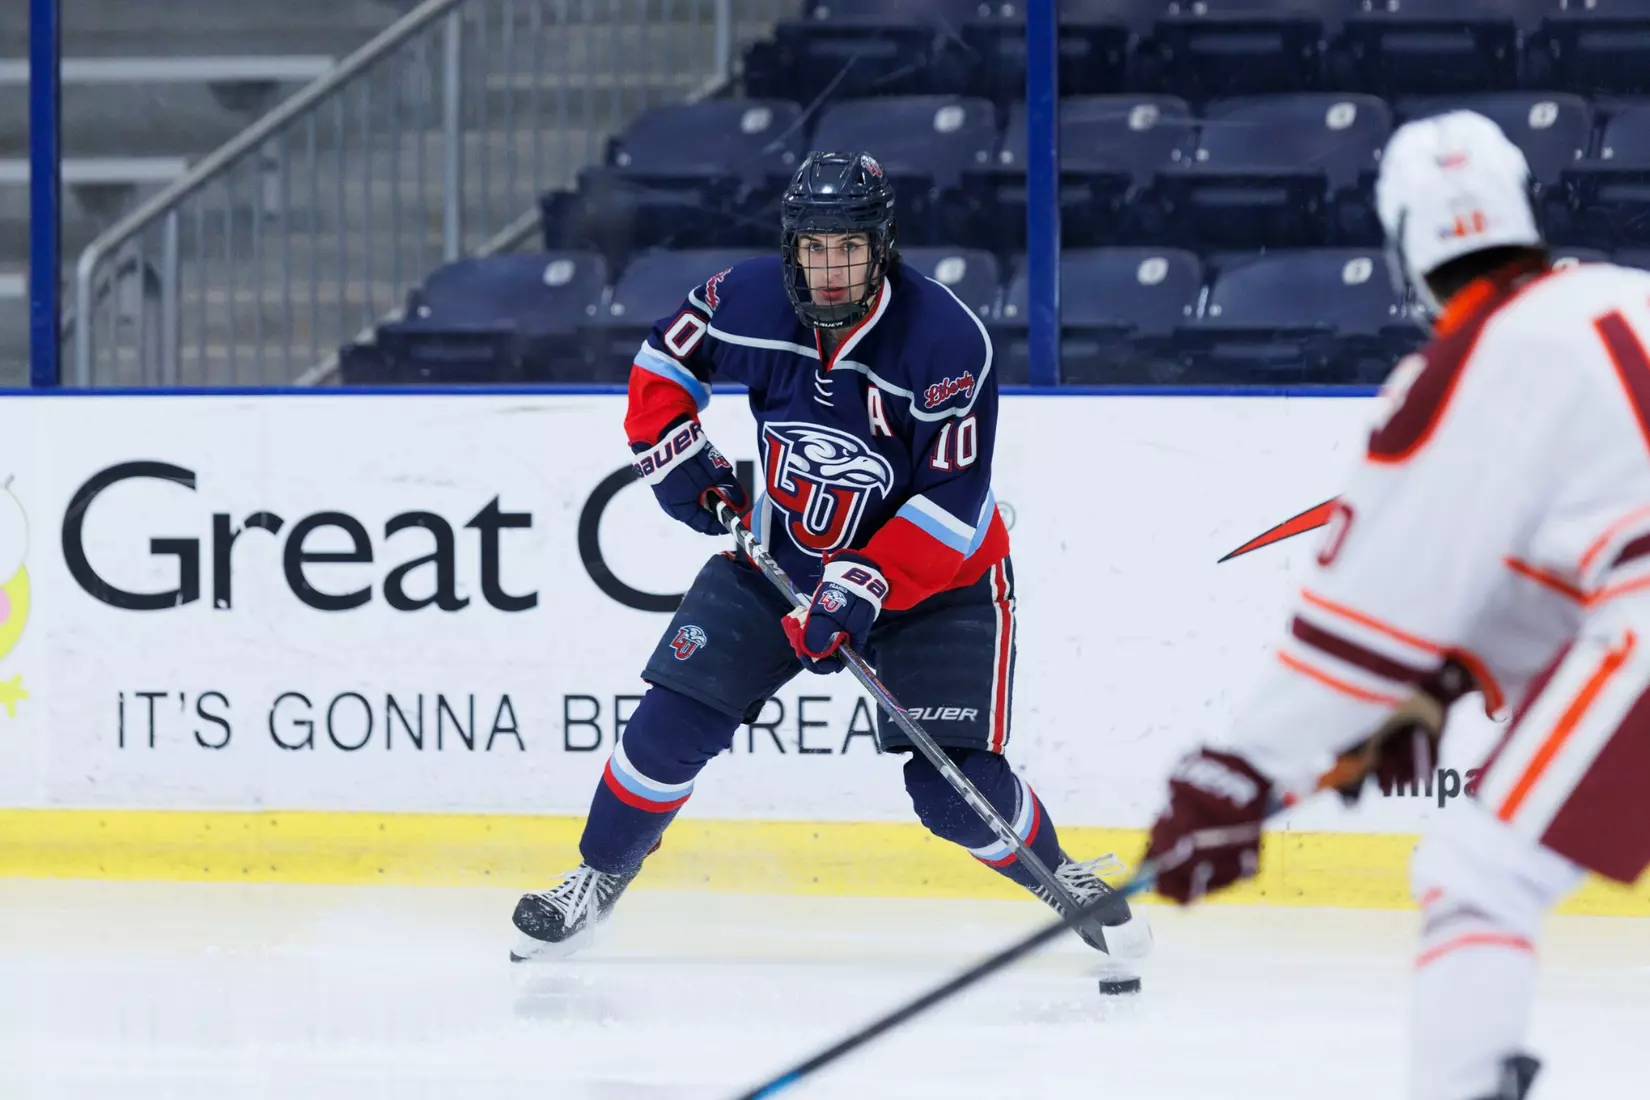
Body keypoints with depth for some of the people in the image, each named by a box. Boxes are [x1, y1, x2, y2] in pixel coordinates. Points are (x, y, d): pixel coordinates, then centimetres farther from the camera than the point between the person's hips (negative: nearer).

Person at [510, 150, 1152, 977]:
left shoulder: (948, 343, -27)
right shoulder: (750, 301, -16)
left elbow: (953, 503, -24)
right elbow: (666, 357, 5)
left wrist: (865, 587, -31)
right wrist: (674, 457, -7)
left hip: (934, 572, -3)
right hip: (780, 552, 3)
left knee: (958, 791, -12)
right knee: (675, 719, -6)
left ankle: (1061, 877, 15)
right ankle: (599, 878, 15)